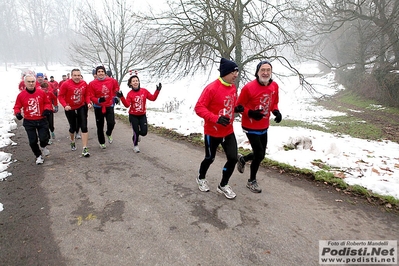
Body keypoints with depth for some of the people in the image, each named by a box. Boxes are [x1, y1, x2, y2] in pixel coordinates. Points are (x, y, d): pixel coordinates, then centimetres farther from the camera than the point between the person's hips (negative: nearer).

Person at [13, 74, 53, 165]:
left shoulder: (41, 93, -3)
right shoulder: (21, 95, -4)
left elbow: (47, 103, 8)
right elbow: (17, 107, 5)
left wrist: (47, 109, -11)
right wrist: (17, 113, -15)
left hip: (42, 121, 0)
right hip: (29, 122, 1)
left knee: (44, 138, -8)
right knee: (33, 141, 4)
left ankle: (43, 147, 30)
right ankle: (39, 156, 27)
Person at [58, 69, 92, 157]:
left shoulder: (84, 83, -6)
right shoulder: (66, 84, -16)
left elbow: (87, 95, 5)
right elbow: (60, 96, -12)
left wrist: (88, 103, -11)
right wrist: (65, 105, -26)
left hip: (81, 107, 1)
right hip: (70, 109, -1)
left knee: (84, 127, -8)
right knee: (73, 127, 14)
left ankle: (84, 149, -3)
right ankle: (72, 142, 48)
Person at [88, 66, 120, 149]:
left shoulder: (111, 81, -4)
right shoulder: (92, 83, -10)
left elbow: (116, 87, 17)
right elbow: (91, 96, -8)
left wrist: (114, 96, 12)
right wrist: (98, 100, -26)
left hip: (109, 106, 1)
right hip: (98, 107, -1)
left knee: (111, 123, -12)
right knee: (100, 126, 8)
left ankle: (109, 134, 24)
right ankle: (102, 142, 27)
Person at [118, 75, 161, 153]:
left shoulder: (144, 91, -4)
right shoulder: (130, 94, -10)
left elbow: (152, 98, -4)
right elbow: (127, 105, -19)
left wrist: (157, 91, -15)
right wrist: (121, 97, -32)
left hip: (142, 115, 2)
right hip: (133, 116, -2)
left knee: (144, 132, -1)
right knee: (136, 131, 1)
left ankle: (136, 135, 37)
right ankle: (135, 145, 29)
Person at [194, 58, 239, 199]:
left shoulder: (233, 87, 3)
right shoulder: (212, 88, -20)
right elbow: (199, 108, -22)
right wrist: (215, 118, -31)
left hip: (228, 131, 6)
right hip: (212, 132, -6)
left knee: (233, 158, 2)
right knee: (210, 158, 12)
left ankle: (223, 185, 24)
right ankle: (201, 178, 43)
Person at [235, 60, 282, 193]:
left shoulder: (275, 86, -2)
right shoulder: (249, 87, -20)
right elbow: (239, 106, -12)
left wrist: (276, 112, -8)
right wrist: (251, 113, -29)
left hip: (264, 127, 6)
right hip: (251, 127, -6)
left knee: (260, 154, 14)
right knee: (259, 154, -3)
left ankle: (242, 159, 47)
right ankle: (252, 181, 22)